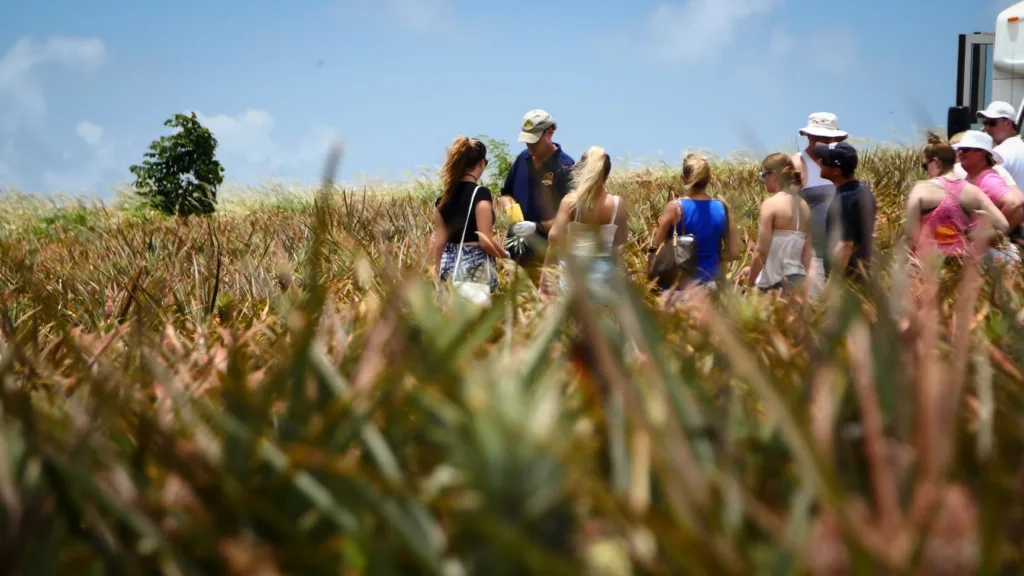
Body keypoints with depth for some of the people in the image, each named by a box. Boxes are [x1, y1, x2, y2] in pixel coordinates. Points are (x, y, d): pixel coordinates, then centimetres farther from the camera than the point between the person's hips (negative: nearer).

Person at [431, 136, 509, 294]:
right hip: (476, 266, -6)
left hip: (449, 265, 6)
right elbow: (485, 241, -16)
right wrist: (507, 255, 1)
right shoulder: (480, 193, -12)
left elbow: (439, 243, 8)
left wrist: (439, 274, 17)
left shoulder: (443, 197, 6)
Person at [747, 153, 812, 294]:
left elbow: (761, 251, -12)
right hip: (798, 280, 7)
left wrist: (749, 284, -5)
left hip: (775, 284, -7)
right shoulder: (803, 206, 11)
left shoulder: (771, 204, -9)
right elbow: (807, 254, 13)